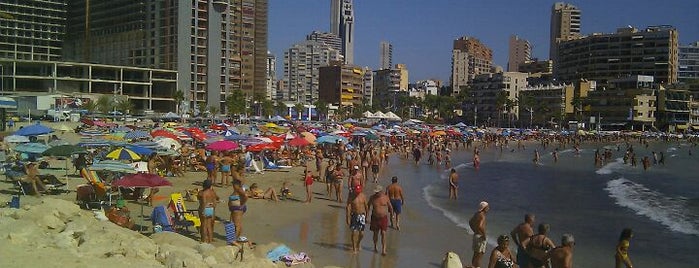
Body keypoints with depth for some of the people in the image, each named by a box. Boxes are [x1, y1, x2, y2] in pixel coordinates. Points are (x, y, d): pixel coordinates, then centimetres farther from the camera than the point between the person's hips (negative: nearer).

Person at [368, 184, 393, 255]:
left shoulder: (386, 198, -3)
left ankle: (383, 250, -7)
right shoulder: (372, 198, -4)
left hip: (384, 218, -1)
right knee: (375, 233, 11)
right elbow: (368, 207, 0)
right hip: (375, 218, 1)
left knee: (383, 233, -7)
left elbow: (390, 207, 10)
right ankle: (375, 247, 31)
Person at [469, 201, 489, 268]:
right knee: (479, 255, -4)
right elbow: (480, 226, -33)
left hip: (476, 235, 10)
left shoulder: (477, 214, 9)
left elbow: (470, 222, 23)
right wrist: (484, 234, -21)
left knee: (475, 255, 18)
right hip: (480, 237, -10)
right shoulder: (482, 215, -19)